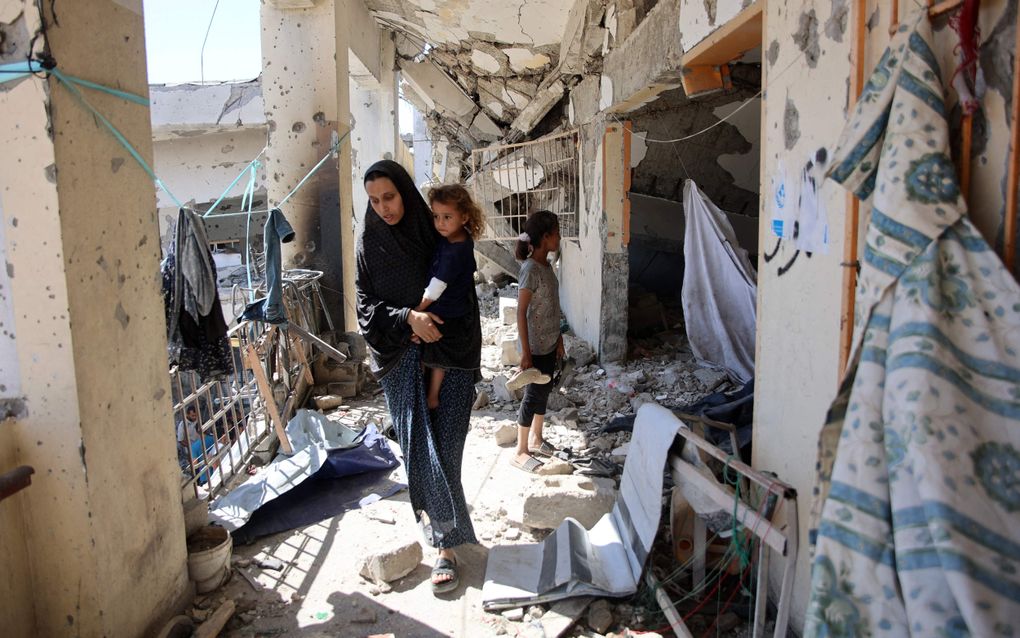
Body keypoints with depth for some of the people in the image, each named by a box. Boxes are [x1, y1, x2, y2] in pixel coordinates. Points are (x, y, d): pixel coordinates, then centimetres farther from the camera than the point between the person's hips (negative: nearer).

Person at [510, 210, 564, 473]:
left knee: (544, 391, 19)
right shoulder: (531, 269, -22)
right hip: (536, 346, -9)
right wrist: (526, 352, -20)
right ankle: (520, 452, 14)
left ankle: (535, 439, 35)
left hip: (549, 343, 9)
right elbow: (521, 313, -21)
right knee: (533, 395, 1)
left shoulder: (547, 265, 6)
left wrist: (558, 338, 19)